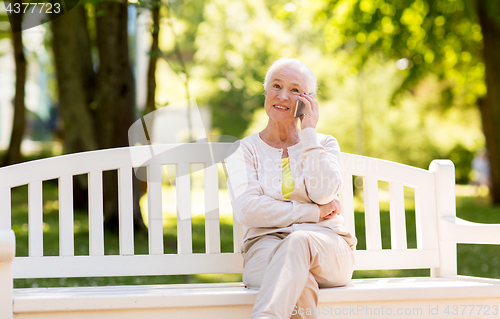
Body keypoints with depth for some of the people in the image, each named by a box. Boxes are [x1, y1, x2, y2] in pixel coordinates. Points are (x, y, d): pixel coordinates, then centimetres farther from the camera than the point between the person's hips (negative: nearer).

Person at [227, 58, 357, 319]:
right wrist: (313, 212, -7)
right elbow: (246, 210, -6)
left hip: (327, 249, 1)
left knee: (299, 240, -37)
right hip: (266, 246, 0)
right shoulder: (246, 150, 12)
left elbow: (323, 194, -6)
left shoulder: (325, 143, 16)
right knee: (300, 282, -38)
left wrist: (308, 133, -1)